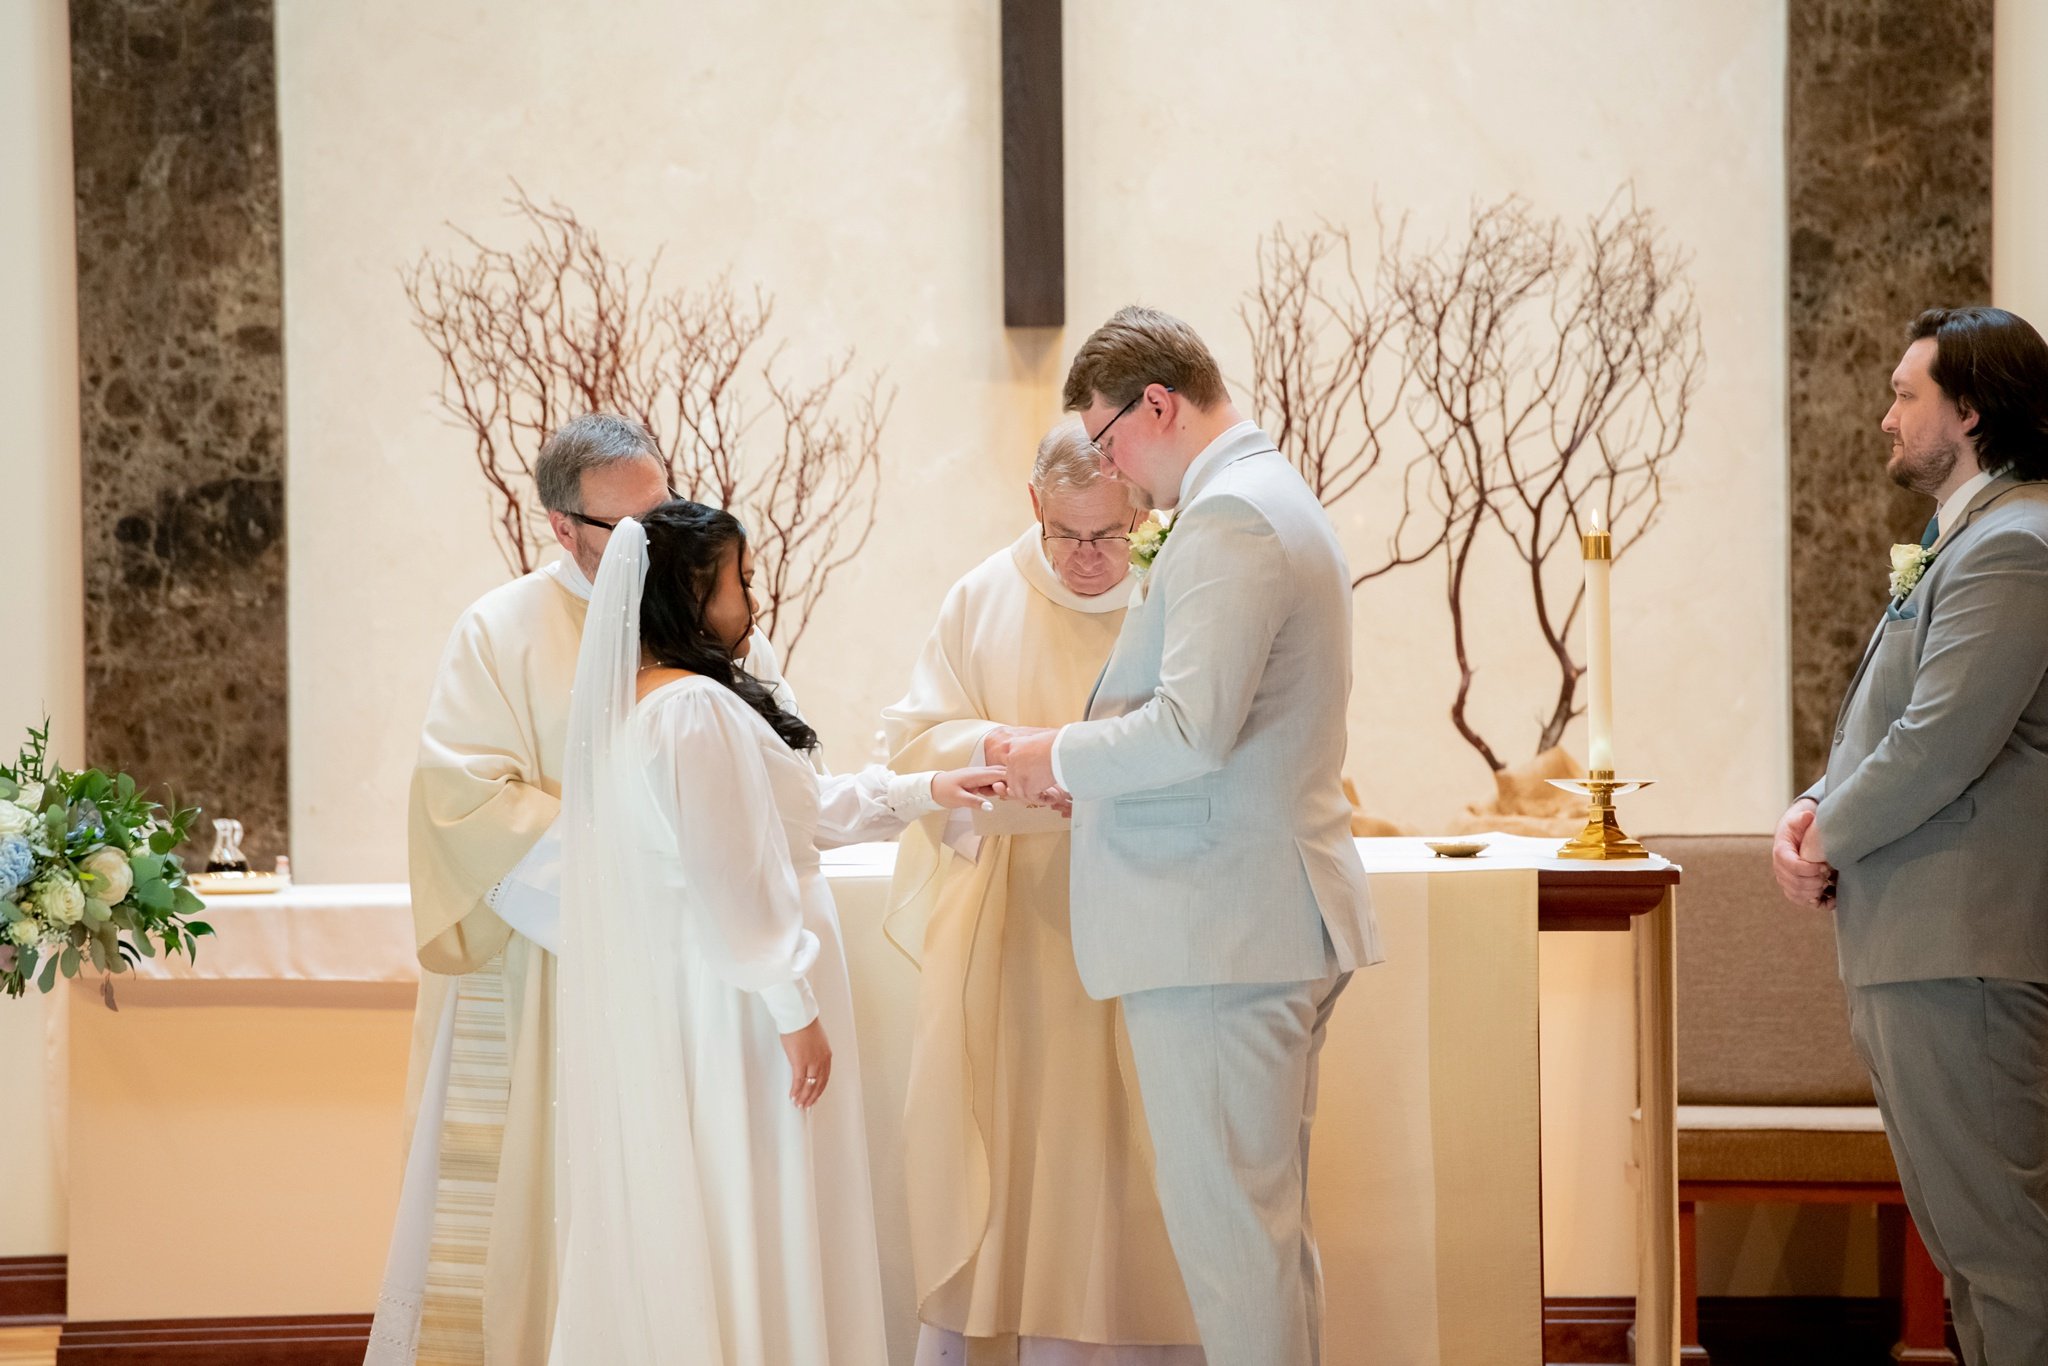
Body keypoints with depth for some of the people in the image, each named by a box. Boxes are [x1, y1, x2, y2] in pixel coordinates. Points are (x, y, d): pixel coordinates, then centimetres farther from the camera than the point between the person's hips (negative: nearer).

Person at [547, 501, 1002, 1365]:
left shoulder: (627, 704, 13)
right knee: (745, 1228, -3)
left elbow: (796, 808, 20)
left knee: (665, 1237, 12)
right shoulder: (698, 710, -18)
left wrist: (923, 792, 23)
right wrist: (795, 1008, -17)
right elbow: (732, 882, -22)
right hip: (727, 1005, -10)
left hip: (652, 1002, 10)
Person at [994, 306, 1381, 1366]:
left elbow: (1195, 730, -23)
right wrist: (1092, 762, 15)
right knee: (1271, 1217, 15)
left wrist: (1060, 757, -8)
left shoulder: (1228, 517, -15)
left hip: (1221, 928, -11)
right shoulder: (1276, 499, 19)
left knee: (1226, 1224, -6)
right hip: (1284, 919, 11)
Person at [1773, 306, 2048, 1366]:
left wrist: (1830, 841, -8)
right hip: (1916, 942, 11)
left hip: (1960, 949, -11)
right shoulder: (1961, 544, 20)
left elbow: (1943, 744, -22)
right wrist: (1817, 805, 5)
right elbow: (1893, 725, 23)